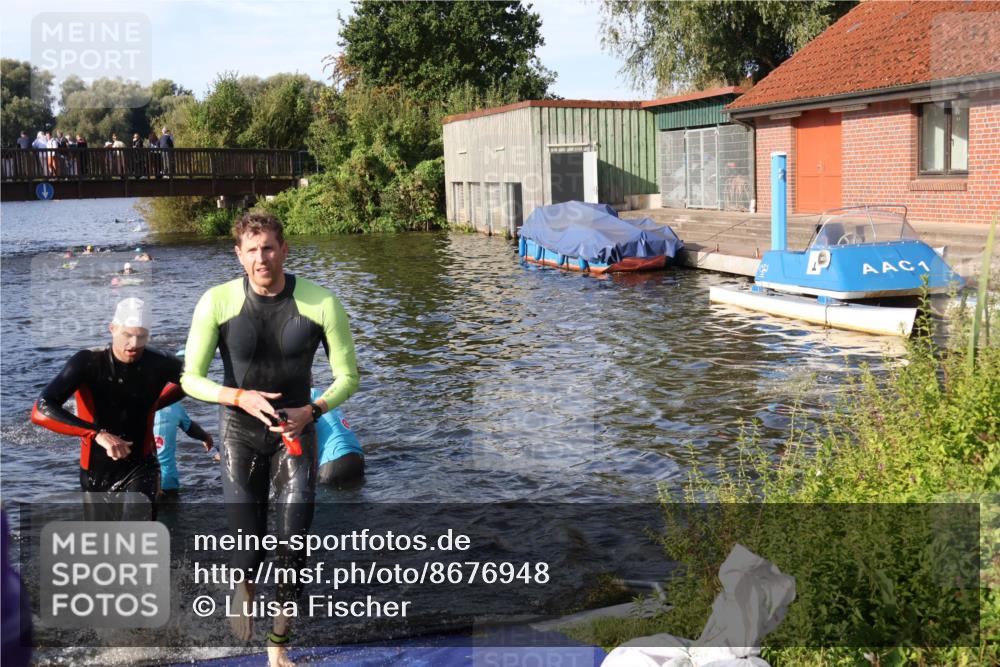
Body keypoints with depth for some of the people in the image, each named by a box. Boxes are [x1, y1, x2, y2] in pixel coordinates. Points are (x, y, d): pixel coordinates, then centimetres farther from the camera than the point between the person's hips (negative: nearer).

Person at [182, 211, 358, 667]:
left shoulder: (320, 304, -11)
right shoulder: (218, 302, -12)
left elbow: (348, 376, -3)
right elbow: (190, 378, -8)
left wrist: (311, 411, -20)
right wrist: (241, 397, -24)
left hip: (295, 429, 1)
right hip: (241, 431, 0)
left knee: (294, 550, -2)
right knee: (248, 551, -3)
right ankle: (244, 586, 37)